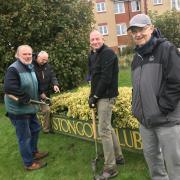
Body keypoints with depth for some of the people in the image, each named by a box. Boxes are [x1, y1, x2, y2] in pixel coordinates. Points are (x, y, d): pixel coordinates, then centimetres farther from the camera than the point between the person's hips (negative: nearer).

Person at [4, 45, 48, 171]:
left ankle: (34, 152, 44)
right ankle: (29, 163, 18)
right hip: (18, 109, -10)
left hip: (29, 107, 10)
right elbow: (8, 88, -35)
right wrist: (25, 98, -26)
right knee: (25, 136, 2)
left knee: (35, 129, 23)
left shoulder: (30, 67, 8)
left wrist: (40, 95, 13)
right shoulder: (13, 69, -22)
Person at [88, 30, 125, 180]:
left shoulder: (108, 53, -13)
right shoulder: (94, 56, 16)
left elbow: (106, 78, -20)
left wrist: (95, 96, -16)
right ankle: (118, 156, 31)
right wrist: (92, 95, 7)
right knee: (108, 127, 17)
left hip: (106, 96, -10)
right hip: (100, 96, 10)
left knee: (104, 130, -8)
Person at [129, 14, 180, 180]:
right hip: (145, 119, 7)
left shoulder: (166, 49, -8)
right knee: (151, 155, 19)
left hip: (166, 119, -7)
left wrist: (161, 109, -16)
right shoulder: (137, 57, 14)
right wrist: (137, 108, 11)